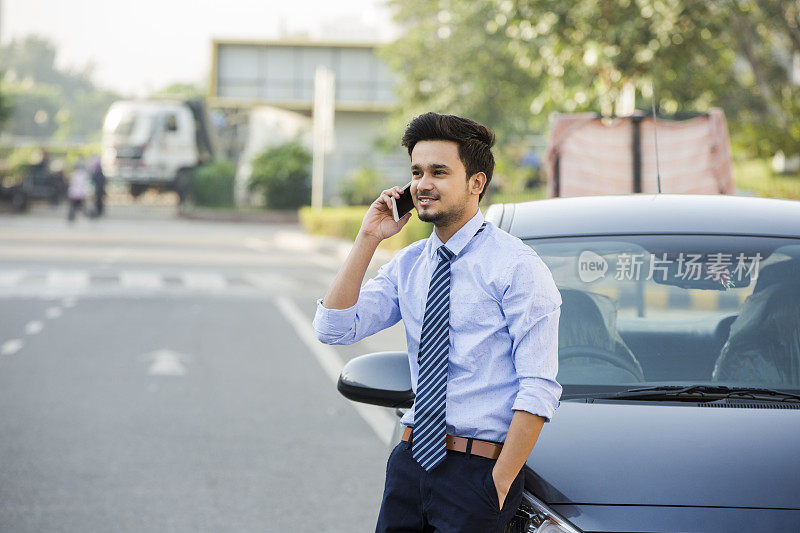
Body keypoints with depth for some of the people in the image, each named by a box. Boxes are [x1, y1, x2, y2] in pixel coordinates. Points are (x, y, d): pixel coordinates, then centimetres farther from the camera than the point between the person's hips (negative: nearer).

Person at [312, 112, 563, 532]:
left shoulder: (517, 267, -9)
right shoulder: (408, 264, 11)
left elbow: (539, 390, -13)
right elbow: (333, 330, 2)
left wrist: (499, 485, -17)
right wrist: (367, 241, -3)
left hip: (478, 468, -5)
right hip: (410, 461, 5)